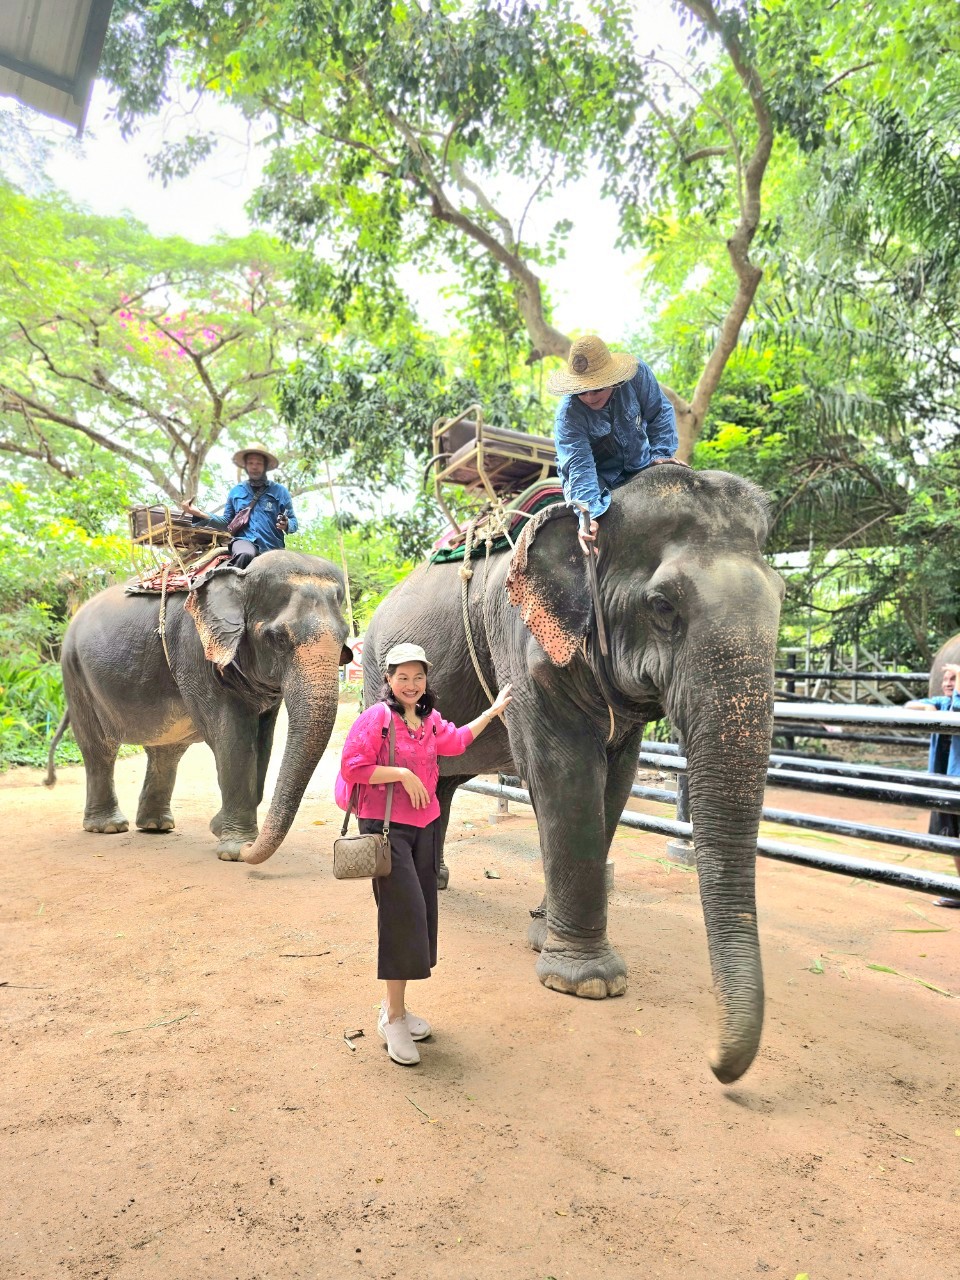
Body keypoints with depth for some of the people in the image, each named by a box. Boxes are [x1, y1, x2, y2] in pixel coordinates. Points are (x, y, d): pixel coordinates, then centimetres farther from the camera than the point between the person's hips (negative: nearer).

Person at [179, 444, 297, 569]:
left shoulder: (279, 491, 11)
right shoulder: (235, 492, 18)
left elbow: (293, 522, 11)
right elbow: (227, 522, 21)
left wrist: (286, 525, -14)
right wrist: (200, 514, 8)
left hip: (273, 546, 2)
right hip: (244, 540, -1)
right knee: (245, 555, -36)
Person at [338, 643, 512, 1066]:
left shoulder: (429, 719, 9)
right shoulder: (376, 717, -13)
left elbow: (455, 741, 26)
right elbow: (352, 767, -16)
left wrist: (493, 710, 29)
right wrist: (402, 773, -19)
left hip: (425, 827, 8)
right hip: (386, 827, -7)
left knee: (420, 916, 12)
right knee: (403, 915, -8)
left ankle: (396, 1007, 27)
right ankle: (393, 1018, 8)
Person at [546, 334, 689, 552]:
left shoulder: (637, 374, -20)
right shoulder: (567, 415, -27)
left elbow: (660, 413, -4)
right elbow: (578, 466, -36)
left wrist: (662, 453, -13)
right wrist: (588, 514, -49)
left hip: (641, 466, 4)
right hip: (601, 480, -3)